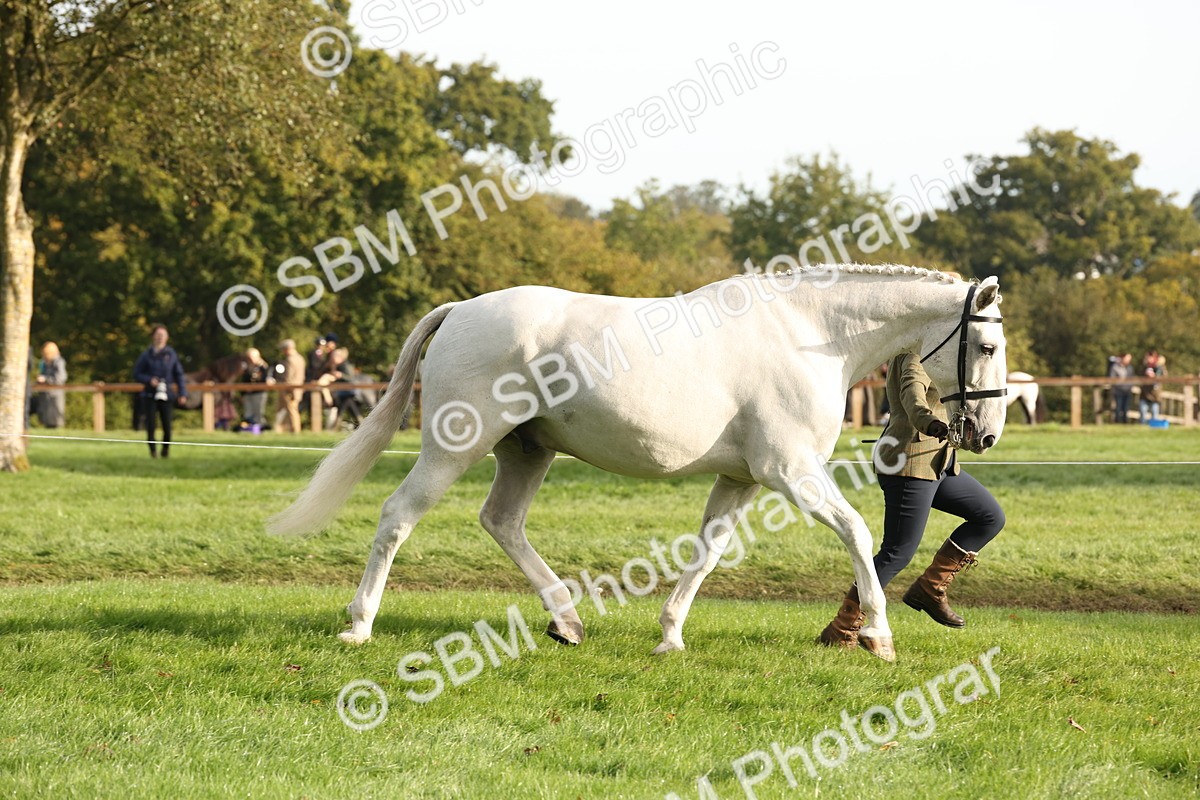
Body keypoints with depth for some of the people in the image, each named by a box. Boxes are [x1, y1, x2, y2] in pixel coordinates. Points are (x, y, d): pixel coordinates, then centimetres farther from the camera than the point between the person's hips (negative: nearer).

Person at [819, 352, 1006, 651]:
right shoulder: (919, 354, -14)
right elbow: (912, 390, -34)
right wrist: (928, 421, -54)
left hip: (937, 463, 11)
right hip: (911, 462, -11)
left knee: (990, 517, 9)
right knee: (898, 552, -10)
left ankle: (929, 589, 10)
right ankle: (841, 632, -4)